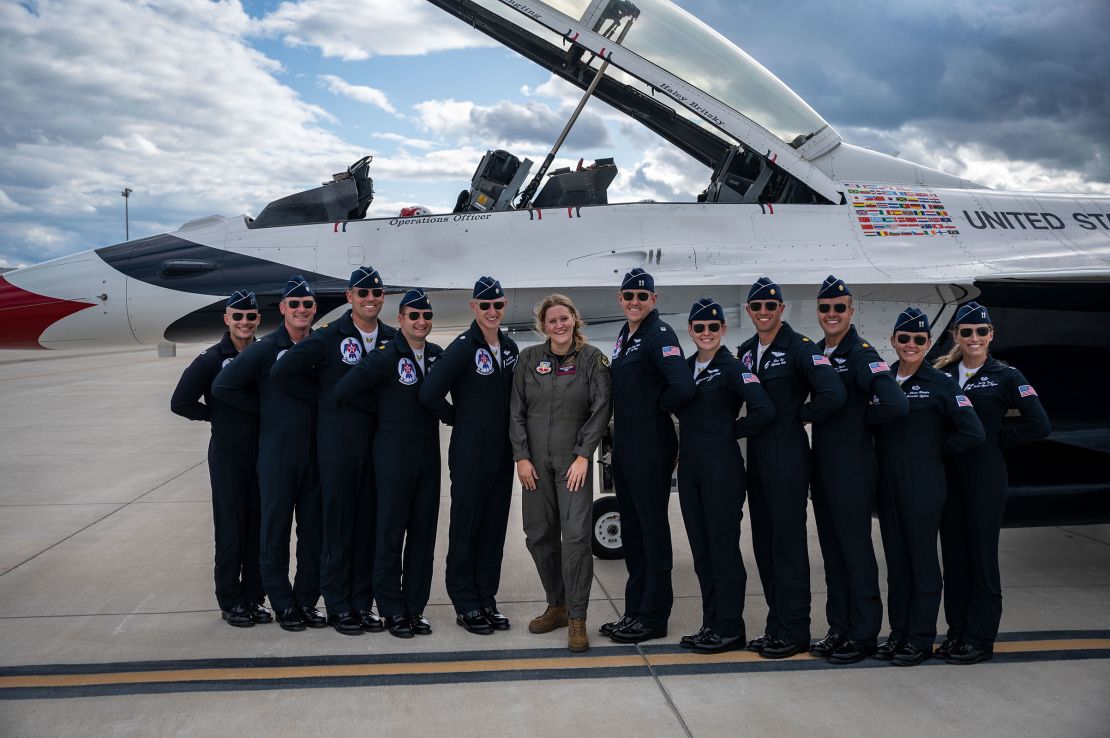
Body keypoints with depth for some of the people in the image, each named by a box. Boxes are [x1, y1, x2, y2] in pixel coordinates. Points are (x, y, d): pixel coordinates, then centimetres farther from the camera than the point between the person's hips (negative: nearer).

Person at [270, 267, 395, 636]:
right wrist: (325, 399, -4)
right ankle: (338, 606, 13)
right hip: (337, 442, -3)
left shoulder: (393, 340, 6)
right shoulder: (328, 337, -4)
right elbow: (282, 371, -6)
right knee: (338, 524, 2)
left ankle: (362, 603, 19)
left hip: (378, 442, 4)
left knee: (370, 523, 8)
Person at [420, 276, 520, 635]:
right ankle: (466, 605, 13)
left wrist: (511, 432, 8)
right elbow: (429, 393, -18)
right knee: (466, 526, 3)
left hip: (502, 452, 6)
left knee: (495, 525, 11)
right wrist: (457, 418, -6)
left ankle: (487, 599, 22)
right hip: (469, 452, -6)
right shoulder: (463, 347, -12)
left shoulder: (510, 348, 8)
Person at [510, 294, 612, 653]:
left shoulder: (592, 358, -1)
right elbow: (516, 411, 6)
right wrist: (522, 457, -2)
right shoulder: (529, 358, 6)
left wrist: (583, 455, -11)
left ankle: (577, 618, -2)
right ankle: (557, 606, 26)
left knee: (576, 535, -11)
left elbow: (602, 407, -5)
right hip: (536, 460, 3)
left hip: (573, 459, -3)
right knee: (539, 536, 9)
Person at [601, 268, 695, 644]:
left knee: (653, 528, 1)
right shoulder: (624, 335, 13)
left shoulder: (660, 334, -14)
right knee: (631, 530, 14)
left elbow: (683, 387, -28)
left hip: (651, 447, -9)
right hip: (624, 444, 9)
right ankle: (635, 611, 25)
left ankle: (653, 617, 12)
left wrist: (658, 407, -11)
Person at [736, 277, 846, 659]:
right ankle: (776, 626, 23)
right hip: (757, 453, 8)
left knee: (788, 543, -2)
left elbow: (833, 395, -24)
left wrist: (799, 416, -10)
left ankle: (793, 633, 8)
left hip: (787, 453, -7)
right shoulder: (745, 351, 11)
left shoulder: (800, 347, -11)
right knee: (764, 543, 12)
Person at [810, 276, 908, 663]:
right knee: (832, 551, 14)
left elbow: (896, 405, -26)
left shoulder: (862, 354, -13)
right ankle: (839, 628, 25)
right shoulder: (815, 352, 10)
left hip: (852, 467, -7)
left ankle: (863, 635, 13)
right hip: (821, 464, 7)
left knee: (856, 551, 1)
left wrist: (861, 419, -10)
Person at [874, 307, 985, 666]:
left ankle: (921, 639, 13)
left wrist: (934, 448, -3)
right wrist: (889, 454, 0)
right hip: (887, 482, 5)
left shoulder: (940, 384, -6)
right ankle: (898, 633, 22)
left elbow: (973, 432, -11)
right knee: (895, 558, 12)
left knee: (922, 559, 2)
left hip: (923, 484, -5)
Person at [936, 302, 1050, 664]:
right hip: (949, 474, 4)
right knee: (953, 553, 10)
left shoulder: (1006, 376, -3)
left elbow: (1039, 425, -9)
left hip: (986, 476, -4)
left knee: (982, 554, 1)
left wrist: (996, 438, -5)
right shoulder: (943, 374, 8)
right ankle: (957, 630, 21)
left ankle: (980, 638, 11)